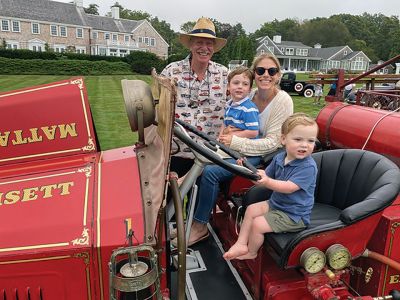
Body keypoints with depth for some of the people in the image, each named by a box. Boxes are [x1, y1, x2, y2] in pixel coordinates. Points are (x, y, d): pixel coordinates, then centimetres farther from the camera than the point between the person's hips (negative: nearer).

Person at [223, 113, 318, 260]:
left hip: (294, 215, -8)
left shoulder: (308, 167, -25)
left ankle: (251, 253, 16)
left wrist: (267, 182, -45)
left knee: (257, 224, -12)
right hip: (276, 203, 8)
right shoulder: (279, 158, -1)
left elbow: (289, 187, -32)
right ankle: (241, 244, 10)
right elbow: (266, 176, 7)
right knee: (251, 209, 6)